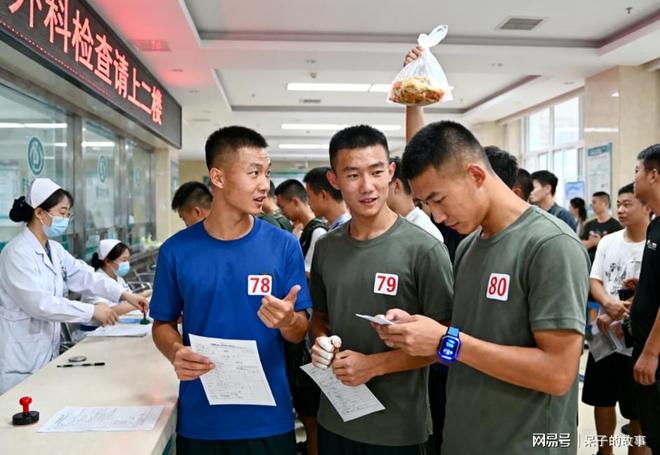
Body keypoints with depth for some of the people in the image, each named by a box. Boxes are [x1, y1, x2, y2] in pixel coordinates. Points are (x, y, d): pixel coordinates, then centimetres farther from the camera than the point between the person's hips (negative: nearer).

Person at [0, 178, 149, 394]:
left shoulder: (54, 249, 8)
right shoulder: (17, 253, -18)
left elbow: (85, 275, 4)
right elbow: (39, 303, -24)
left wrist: (124, 294, -8)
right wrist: (92, 311, -22)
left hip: (46, 350, 8)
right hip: (20, 356, -8)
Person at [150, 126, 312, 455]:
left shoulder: (284, 246, -7)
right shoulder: (176, 250, -6)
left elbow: (300, 332, -2)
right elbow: (163, 323, 5)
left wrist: (287, 320, -24)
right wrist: (176, 352, -15)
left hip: (268, 418, 0)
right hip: (200, 419, 1)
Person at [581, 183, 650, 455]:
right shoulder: (608, 242, 5)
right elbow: (595, 282, 4)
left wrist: (621, 318, -16)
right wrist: (608, 304, -16)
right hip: (605, 335, 5)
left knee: (637, 409, 10)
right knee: (602, 399, 17)